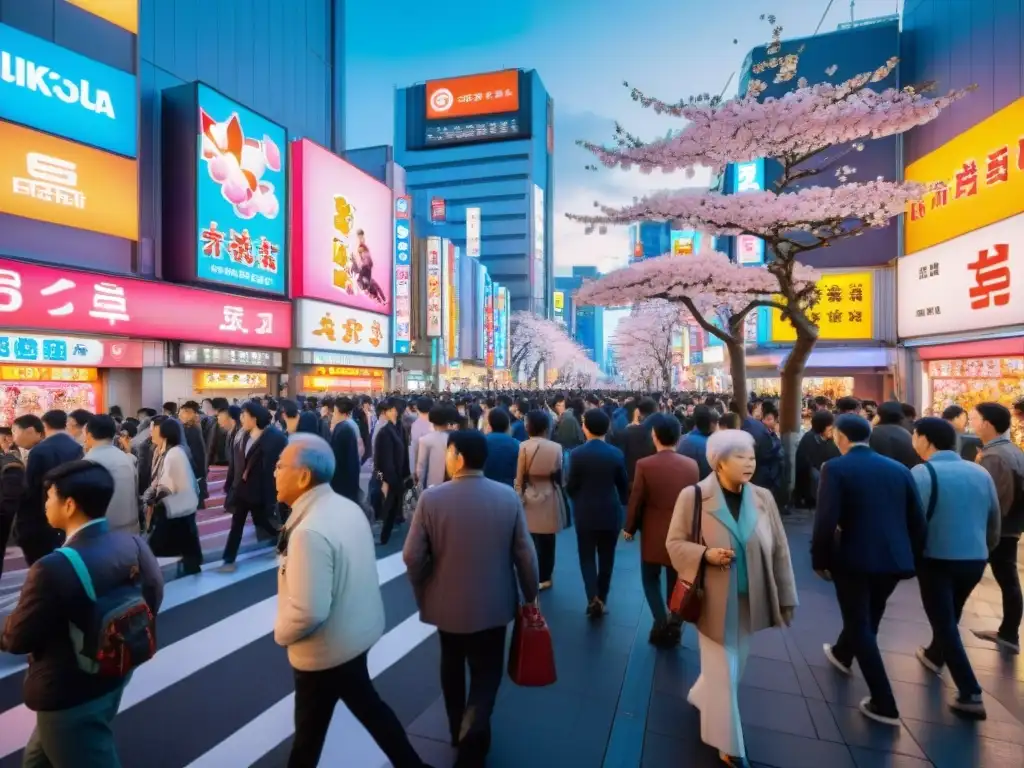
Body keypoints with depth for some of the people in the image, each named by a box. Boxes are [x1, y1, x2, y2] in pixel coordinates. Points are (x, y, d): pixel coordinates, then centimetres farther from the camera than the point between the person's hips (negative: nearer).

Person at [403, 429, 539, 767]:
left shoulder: (431, 498, -17)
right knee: (486, 672, 16)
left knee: (452, 666, 25)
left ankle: (459, 729, 40)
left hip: (447, 602, 1)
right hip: (493, 603, 0)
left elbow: (412, 556, -14)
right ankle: (472, 739, 1)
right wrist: (531, 594, 6)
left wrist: (423, 592, 4)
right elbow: (525, 553, -8)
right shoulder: (508, 496, -13)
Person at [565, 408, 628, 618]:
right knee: (606, 557, 15)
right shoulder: (617, 454, -8)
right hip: (611, 513, 2)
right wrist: (621, 505, 21)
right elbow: (624, 485, 2)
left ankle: (593, 598, -4)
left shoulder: (578, 454, -14)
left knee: (587, 556, 11)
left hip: (585, 513, -2)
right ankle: (602, 598, 25)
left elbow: (571, 487, -8)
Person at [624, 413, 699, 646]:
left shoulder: (644, 465, -16)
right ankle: (674, 628, 24)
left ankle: (662, 623, 3)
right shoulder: (692, 465, -7)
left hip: (653, 533, -2)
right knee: (676, 582, 16)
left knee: (651, 578, 16)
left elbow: (636, 500, -9)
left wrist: (629, 528, 6)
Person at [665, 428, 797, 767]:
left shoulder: (763, 497, -4)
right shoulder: (693, 496, -15)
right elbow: (674, 543, -8)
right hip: (715, 601, -4)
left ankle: (702, 695, 51)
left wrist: (786, 599, 2)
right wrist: (705, 554, -26)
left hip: (749, 600, 5)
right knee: (723, 671, 6)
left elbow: (779, 551, 1)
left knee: (736, 663, 23)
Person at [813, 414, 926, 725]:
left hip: (854, 558, -6)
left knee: (861, 627, 10)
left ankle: (884, 704, 12)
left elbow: (825, 521, -18)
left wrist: (819, 560, -6)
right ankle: (842, 654, 52)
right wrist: (912, 559, 18)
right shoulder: (899, 469, 5)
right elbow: (918, 520, 6)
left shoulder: (835, 468, -11)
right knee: (867, 618, 27)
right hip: (894, 559, 6)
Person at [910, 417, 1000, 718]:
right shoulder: (981, 473, 2)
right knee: (950, 614, 26)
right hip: (975, 560, 6)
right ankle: (934, 654, 47)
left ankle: (970, 694, 4)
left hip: (937, 559, -6)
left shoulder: (922, 473, -16)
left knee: (944, 621, 6)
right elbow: (995, 522, 12)